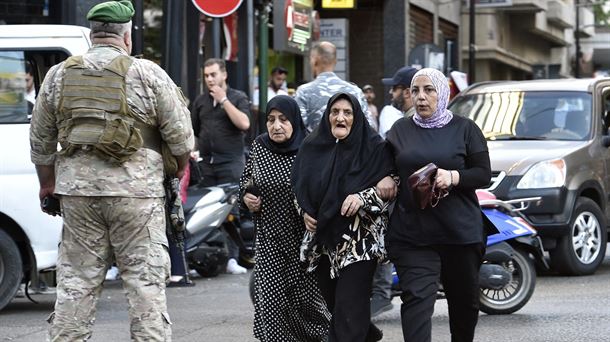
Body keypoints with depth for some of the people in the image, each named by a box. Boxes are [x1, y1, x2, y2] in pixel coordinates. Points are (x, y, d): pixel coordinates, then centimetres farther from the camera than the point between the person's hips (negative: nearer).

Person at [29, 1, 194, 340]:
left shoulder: (59, 75, 8)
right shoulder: (148, 74, -3)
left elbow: (41, 141, 13)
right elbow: (180, 134, -2)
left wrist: (47, 185, 25)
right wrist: (181, 169, 17)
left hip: (77, 188, 4)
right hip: (136, 189, -3)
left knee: (76, 280, 9)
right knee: (145, 279, 2)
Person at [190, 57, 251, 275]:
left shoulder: (238, 98, 3)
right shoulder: (200, 101, 17)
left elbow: (244, 124, -13)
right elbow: (192, 131, 21)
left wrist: (223, 100, -10)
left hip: (231, 161, -4)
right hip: (206, 163, 4)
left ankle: (232, 259, -8)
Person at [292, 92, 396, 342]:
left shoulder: (374, 147, -5)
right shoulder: (312, 146, 7)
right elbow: (298, 185, 18)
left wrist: (363, 197, -20)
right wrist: (305, 212, 2)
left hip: (359, 239, -5)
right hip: (323, 236, 5)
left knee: (349, 309, -12)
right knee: (332, 301, 13)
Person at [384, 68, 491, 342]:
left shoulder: (464, 129, 4)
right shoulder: (400, 129, 11)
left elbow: (484, 174, 0)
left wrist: (453, 177, -16)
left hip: (460, 232, 0)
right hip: (411, 234, 0)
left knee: (465, 300, 14)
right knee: (417, 299, -15)